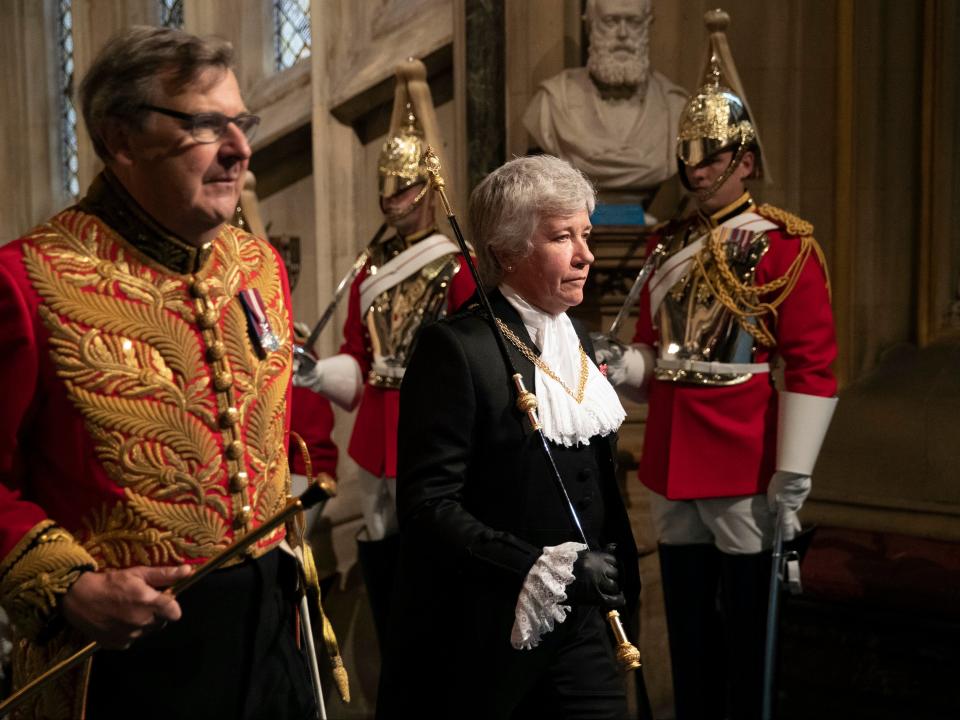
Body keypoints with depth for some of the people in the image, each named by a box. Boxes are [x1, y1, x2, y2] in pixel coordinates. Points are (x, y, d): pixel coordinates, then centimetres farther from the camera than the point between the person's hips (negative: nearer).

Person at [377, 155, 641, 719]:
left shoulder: (573, 336, 9)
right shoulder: (457, 349, -15)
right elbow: (427, 504, -20)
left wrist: (611, 565, 6)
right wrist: (542, 569, -22)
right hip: (487, 640, -6)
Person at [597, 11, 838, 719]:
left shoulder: (785, 244, -8)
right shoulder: (668, 244, 11)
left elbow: (813, 368, -12)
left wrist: (792, 476, -17)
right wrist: (621, 366, -5)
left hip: (744, 461, -6)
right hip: (670, 456, 6)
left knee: (746, 625, 5)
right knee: (686, 621, 15)